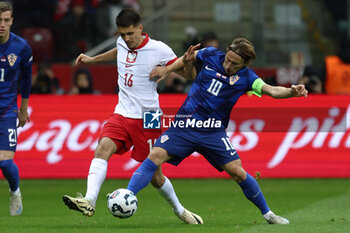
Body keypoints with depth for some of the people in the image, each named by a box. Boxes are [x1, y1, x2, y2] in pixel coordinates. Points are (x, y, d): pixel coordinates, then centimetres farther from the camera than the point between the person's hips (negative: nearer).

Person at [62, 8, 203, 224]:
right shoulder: (122, 43, 5)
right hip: (122, 115, 4)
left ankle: (179, 210, 27)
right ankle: (89, 201, -35)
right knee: (103, 148, -23)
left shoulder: (158, 50, -10)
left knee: (155, 175, 2)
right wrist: (92, 59, 34)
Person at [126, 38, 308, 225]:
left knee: (238, 172, -7)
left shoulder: (246, 77, -3)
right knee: (156, 155, -19)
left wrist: (292, 92, -35)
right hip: (184, 125, 1)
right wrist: (167, 69, 11)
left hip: (213, 132, -1)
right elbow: (189, 57, 22)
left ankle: (267, 213, 13)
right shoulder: (211, 56, 1)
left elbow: (272, 91, -16)